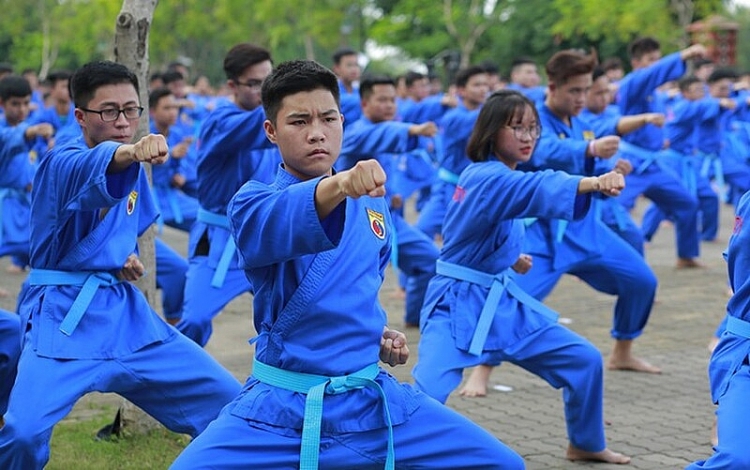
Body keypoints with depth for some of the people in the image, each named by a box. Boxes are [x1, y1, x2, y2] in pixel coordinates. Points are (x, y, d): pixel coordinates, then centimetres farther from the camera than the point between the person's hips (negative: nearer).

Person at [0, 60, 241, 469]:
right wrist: (129, 153, -60)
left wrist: (127, 256, 5)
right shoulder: (62, 163, -12)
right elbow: (95, 169, -38)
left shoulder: (132, 171, 10)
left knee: (231, 405, 4)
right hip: (63, 317, -7)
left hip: (125, 312, 7)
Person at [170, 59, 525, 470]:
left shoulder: (371, 201, 8)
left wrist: (376, 332, 6)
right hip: (279, 409, -4)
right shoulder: (254, 202, -8)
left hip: (372, 399, 4)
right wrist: (338, 186, -54)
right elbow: (281, 223, -34)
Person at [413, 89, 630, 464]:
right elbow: (536, 189, -42)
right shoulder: (485, 178, -20)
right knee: (427, 394, -26)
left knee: (584, 360, 11)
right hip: (457, 305, -9)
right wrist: (593, 183, -57)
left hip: (501, 300, 9)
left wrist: (506, 257, 9)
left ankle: (586, 445, 31)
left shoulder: (501, 175, 7)